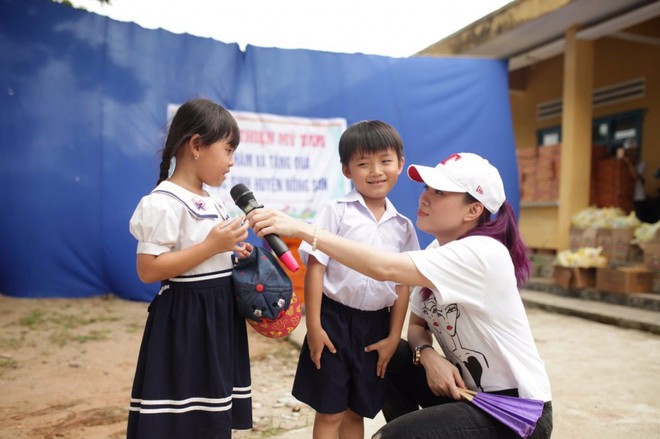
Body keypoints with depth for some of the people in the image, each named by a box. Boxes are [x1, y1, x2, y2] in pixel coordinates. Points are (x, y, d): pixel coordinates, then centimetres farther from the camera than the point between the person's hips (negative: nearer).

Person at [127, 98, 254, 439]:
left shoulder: (213, 202, 11)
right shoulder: (164, 202, -17)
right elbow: (148, 270, -22)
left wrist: (232, 253, 4)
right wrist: (212, 246, -24)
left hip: (218, 314, 9)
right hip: (185, 318, -9)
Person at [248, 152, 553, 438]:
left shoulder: (482, 253, -26)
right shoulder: (437, 251, 2)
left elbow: (385, 268, -37)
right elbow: (417, 325, 7)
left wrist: (302, 229, -36)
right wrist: (427, 354, -16)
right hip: (469, 389, 8)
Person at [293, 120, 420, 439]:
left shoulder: (402, 226, 5)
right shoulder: (336, 212, -7)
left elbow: (403, 284, 7)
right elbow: (315, 268, -9)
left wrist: (394, 336, 4)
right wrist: (313, 326, -12)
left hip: (376, 325, 4)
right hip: (334, 319, -3)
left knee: (357, 411, 17)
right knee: (330, 412, 7)